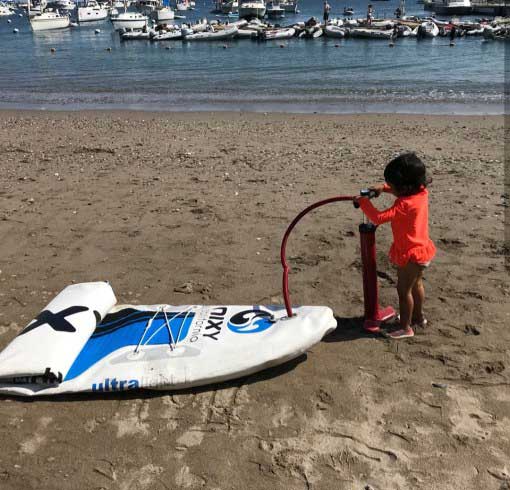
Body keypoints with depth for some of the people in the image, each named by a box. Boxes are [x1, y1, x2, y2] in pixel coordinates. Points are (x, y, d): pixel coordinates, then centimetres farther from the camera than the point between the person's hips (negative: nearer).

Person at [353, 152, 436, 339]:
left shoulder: (404, 204, -31)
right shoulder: (421, 192, -5)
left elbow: (379, 218, -34)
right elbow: (402, 190, 16)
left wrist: (363, 202, -21)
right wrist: (383, 187, 2)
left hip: (410, 254, -9)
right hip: (422, 249, 9)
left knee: (403, 289, 4)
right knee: (416, 284, 25)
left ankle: (405, 327, 16)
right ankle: (418, 317, 43)